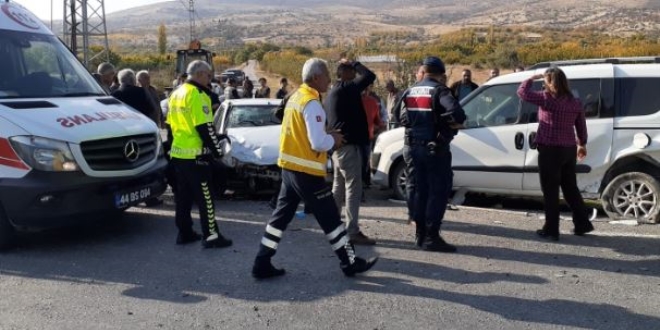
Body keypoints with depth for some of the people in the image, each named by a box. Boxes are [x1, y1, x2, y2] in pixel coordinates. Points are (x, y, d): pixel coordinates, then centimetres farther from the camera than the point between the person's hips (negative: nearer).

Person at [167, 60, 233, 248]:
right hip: (196, 155, -9)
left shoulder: (176, 94, 14)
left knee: (183, 195, 14)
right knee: (204, 197, -3)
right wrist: (217, 149, -12)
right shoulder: (197, 95, -15)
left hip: (178, 153, 9)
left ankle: (184, 233, 20)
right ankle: (211, 236, 1)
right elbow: (204, 127, -20)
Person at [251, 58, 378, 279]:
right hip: (306, 171, -9)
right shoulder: (312, 103, -18)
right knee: (330, 217, 3)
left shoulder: (295, 97, 11)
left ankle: (262, 264, 15)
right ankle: (350, 262, 16)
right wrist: (333, 140, -4)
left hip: (289, 167, 9)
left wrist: (327, 135, 10)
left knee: (281, 215, 12)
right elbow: (318, 143, -23)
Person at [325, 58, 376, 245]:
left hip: (339, 144, 10)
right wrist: (354, 64, -3)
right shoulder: (345, 88, -13)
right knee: (353, 187, -8)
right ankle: (353, 232, -7)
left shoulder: (333, 92, 17)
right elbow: (370, 76, -17)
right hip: (348, 144, -10)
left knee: (339, 186, 15)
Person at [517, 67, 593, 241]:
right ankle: (582, 224, 24)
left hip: (550, 150, -6)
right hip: (569, 149, 7)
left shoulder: (547, 98, -13)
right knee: (571, 188, 18)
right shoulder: (575, 101, 7)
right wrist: (582, 144, 27)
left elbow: (522, 91, -10)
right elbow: (581, 125, 15)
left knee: (550, 191, 1)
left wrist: (533, 78, 6)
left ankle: (551, 230, 6)